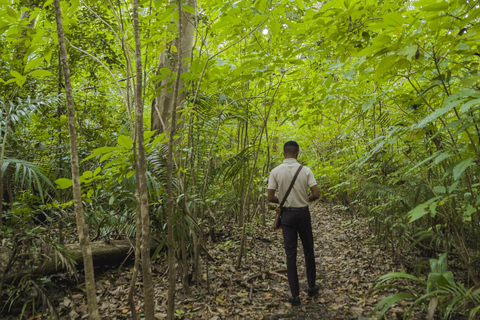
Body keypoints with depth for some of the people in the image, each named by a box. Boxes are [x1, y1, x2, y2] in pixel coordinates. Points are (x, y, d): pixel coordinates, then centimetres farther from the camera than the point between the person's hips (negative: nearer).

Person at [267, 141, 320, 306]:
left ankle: (295, 295, 9)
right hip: (303, 213, 0)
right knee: (308, 250, 18)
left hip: (287, 214, 0)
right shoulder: (305, 170, -8)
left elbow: (271, 198, -9)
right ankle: (312, 286, 32)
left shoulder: (275, 171, -8)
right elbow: (316, 194, -10)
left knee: (291, 254, 5)